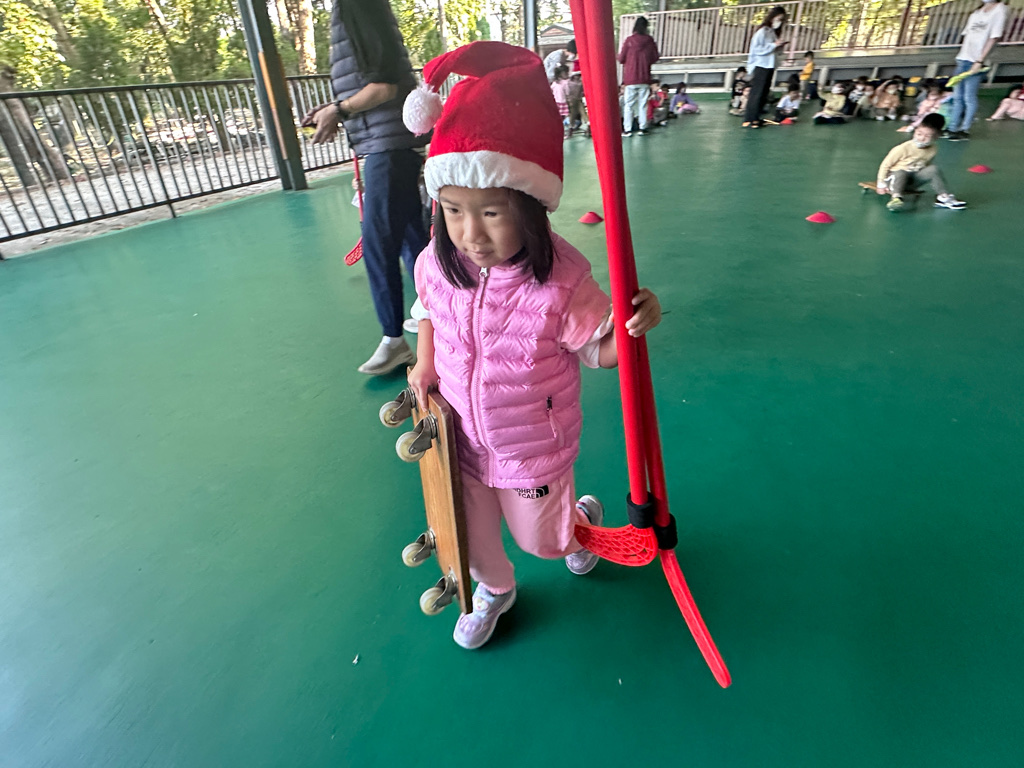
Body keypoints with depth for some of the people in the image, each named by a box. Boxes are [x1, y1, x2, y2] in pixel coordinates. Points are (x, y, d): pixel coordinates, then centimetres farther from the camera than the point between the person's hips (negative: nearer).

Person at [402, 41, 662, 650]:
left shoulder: (561, 284, -28)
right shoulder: (436, 264, -15)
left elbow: (600, 350, -15)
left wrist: (632, 327, -35)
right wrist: (425, 366, -3)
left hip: (534, 450, -3)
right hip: (461, 440, 4)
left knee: (541, 537, 22)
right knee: (472, 537, 24)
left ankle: (585, 518, 59)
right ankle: (494, 589, 58)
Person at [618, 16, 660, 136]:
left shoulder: (629, 40, -7)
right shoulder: (650, 40, 0)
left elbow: (621, 59, -4)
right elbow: (655, 58, 6)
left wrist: (619, 55, 16)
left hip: (630, 78, -2)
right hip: (645, 79, 2)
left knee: (629, 105, 2)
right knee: (643, 104, 7)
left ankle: (627, 130, -2)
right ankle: (643, 128, 6)